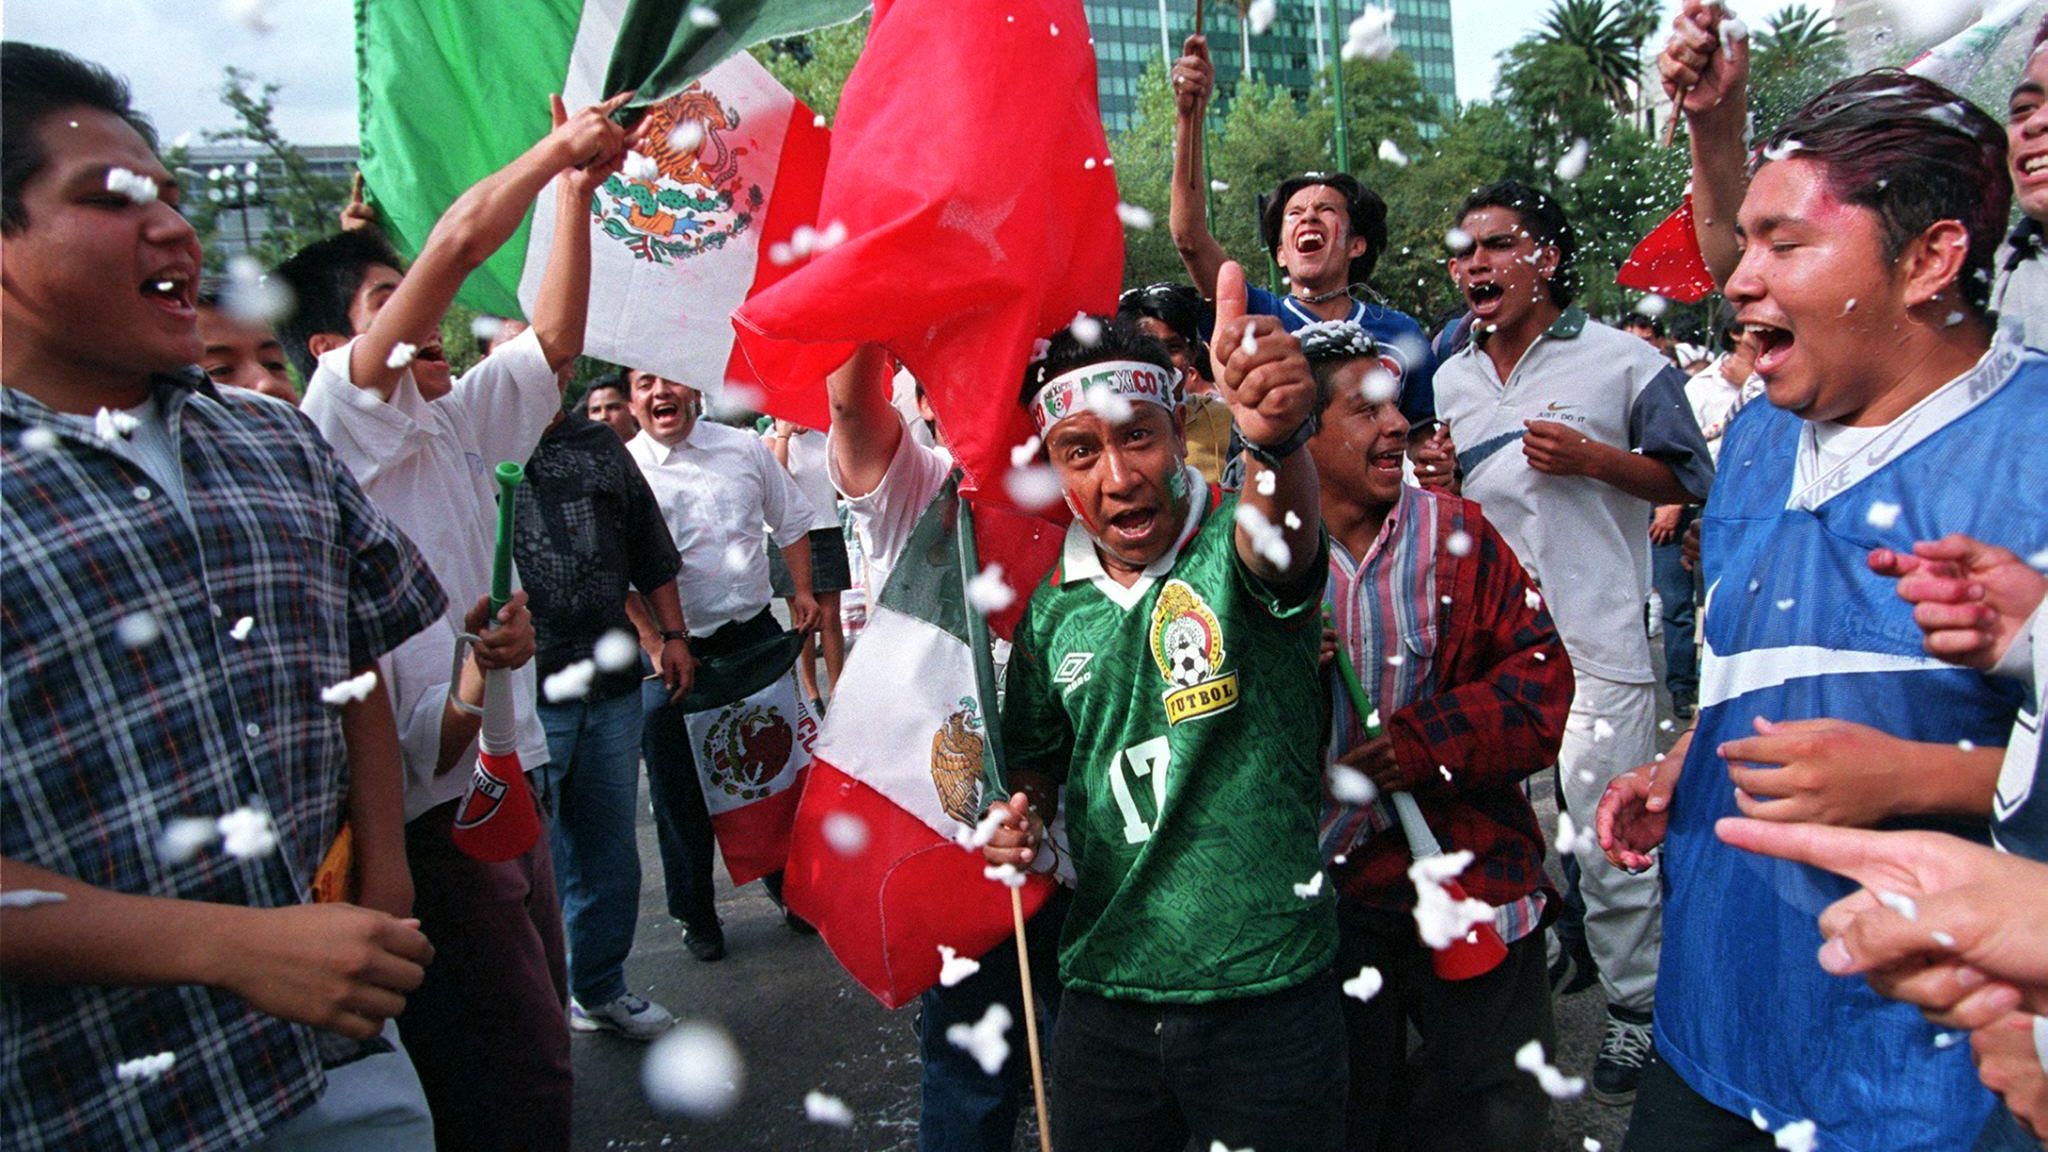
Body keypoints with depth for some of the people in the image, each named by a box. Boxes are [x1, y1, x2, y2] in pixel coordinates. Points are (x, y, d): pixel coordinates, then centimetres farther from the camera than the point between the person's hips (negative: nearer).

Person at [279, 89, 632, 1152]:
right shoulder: (341, 413, -8)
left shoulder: (450, 420, 15)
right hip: (432, 805, -9)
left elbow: (554, 339, 18)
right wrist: (557, 148, -3)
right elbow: (458, 240, -15)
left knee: (535, 1042, 16)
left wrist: (573, 191, 15)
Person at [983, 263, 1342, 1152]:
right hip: (1102, 992, 4)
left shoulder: (1233, 551, -11)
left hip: (1267, 991, -3)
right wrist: (1017, 820, -5)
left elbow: (1279, 529, -36)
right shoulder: (1052, 610, 2)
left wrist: (1276, 440, -57)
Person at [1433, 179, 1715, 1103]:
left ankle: (1633, 1003, 20)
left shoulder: (1624, 362, -1)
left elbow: (1688, 480, 0)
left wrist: (1589, 457, -13)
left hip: (1594, 642, -5)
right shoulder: (1450, 381, 14)